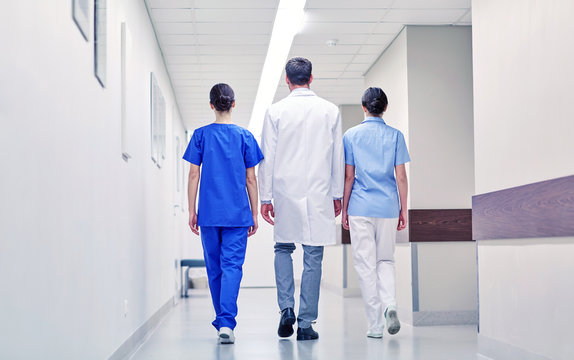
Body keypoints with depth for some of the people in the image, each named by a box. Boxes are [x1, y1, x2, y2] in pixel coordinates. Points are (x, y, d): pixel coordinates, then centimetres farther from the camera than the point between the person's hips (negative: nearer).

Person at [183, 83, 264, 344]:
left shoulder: (201, 135, 2)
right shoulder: (244, 136, 2)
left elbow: (194, 174, 0)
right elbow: (251, 179, 3)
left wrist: (192, 211, 5)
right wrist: (254, 214, 9)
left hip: (209, 213, 1)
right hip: (237, 213, -1)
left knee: (214, 268, 12)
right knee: (232, 266, -5)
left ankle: (222, 321, 23)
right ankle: (227, 323, -20)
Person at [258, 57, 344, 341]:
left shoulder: (275, 112, -2)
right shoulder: (330, 111, 2)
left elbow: (267, 158, -2)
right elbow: (338, 157, 5)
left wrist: (265, 197, 4)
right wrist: (337, 194, 13)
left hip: (286, 192, 0)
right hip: (319, 193, 0)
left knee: (283, 249, 18)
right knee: (313, 257, 5)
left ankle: (286, 308, 2)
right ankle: (306, 323, 6)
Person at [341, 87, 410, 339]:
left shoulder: (351, 136, 1)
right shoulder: (395, 135, 3)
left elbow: (348, 176, -1)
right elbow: (401, 177, 1)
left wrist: (344, 209, 6)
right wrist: (403, 210, 8)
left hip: (360, 208, -1)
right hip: (387, 207, 1)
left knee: (365, 264, 3)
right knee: (386, 260, 16)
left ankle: (375, 325, 3)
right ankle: (390, 305, -9)